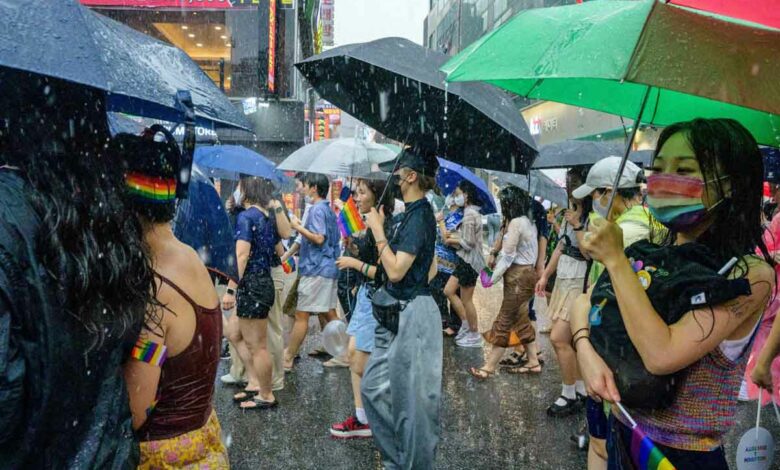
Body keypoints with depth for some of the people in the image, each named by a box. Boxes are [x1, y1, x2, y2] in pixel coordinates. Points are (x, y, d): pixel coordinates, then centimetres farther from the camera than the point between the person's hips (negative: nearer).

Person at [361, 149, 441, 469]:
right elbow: (432, 268, 20)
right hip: (399, 314, 10)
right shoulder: (415, 213, 13)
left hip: (410, 316, -10)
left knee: (409, 397, 3)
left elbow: (395, 270, -22)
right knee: (373, 387, 15)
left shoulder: (419, 215, -17)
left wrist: (378, 231, -16)